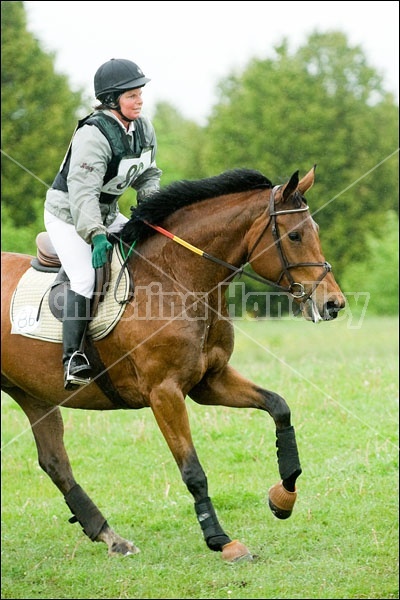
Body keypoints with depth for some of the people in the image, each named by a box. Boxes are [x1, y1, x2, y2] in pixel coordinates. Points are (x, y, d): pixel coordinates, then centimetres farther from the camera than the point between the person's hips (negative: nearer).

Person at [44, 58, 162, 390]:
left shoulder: (144, 129, -2)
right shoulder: (93, 136, -27)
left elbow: (149, 174, 10)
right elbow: (83, 191, -37)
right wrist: (95, 235, -49)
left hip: (107, 214, 8)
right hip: (68, 214, -8)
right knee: (85, 276, -25)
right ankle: (73, 357, -23)